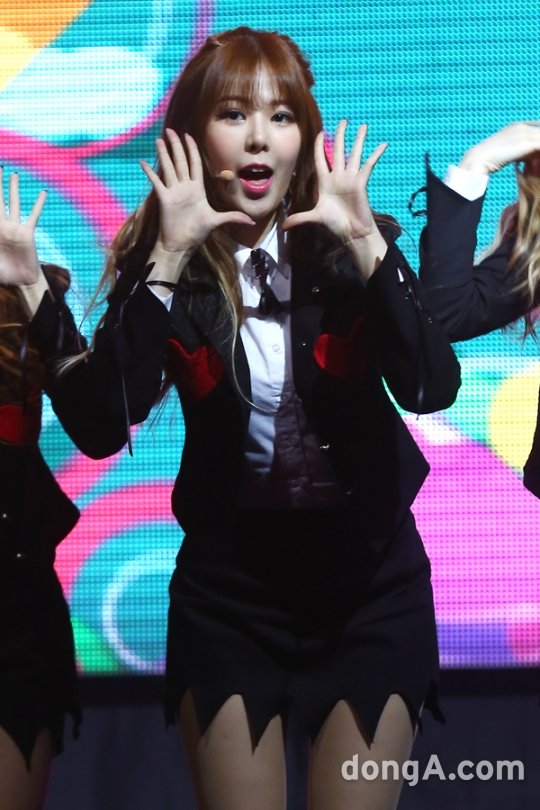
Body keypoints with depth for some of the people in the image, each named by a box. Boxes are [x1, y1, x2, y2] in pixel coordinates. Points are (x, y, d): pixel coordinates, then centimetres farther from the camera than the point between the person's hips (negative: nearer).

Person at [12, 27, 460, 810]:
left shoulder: (349, 245, -7)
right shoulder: (159, 263, -8)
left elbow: (431, 389, -20)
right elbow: (99, 429, -21)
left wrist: (367, 245, -29)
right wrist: (168, 263, -25)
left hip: (368, 574, 0)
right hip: (229, 578, 0)